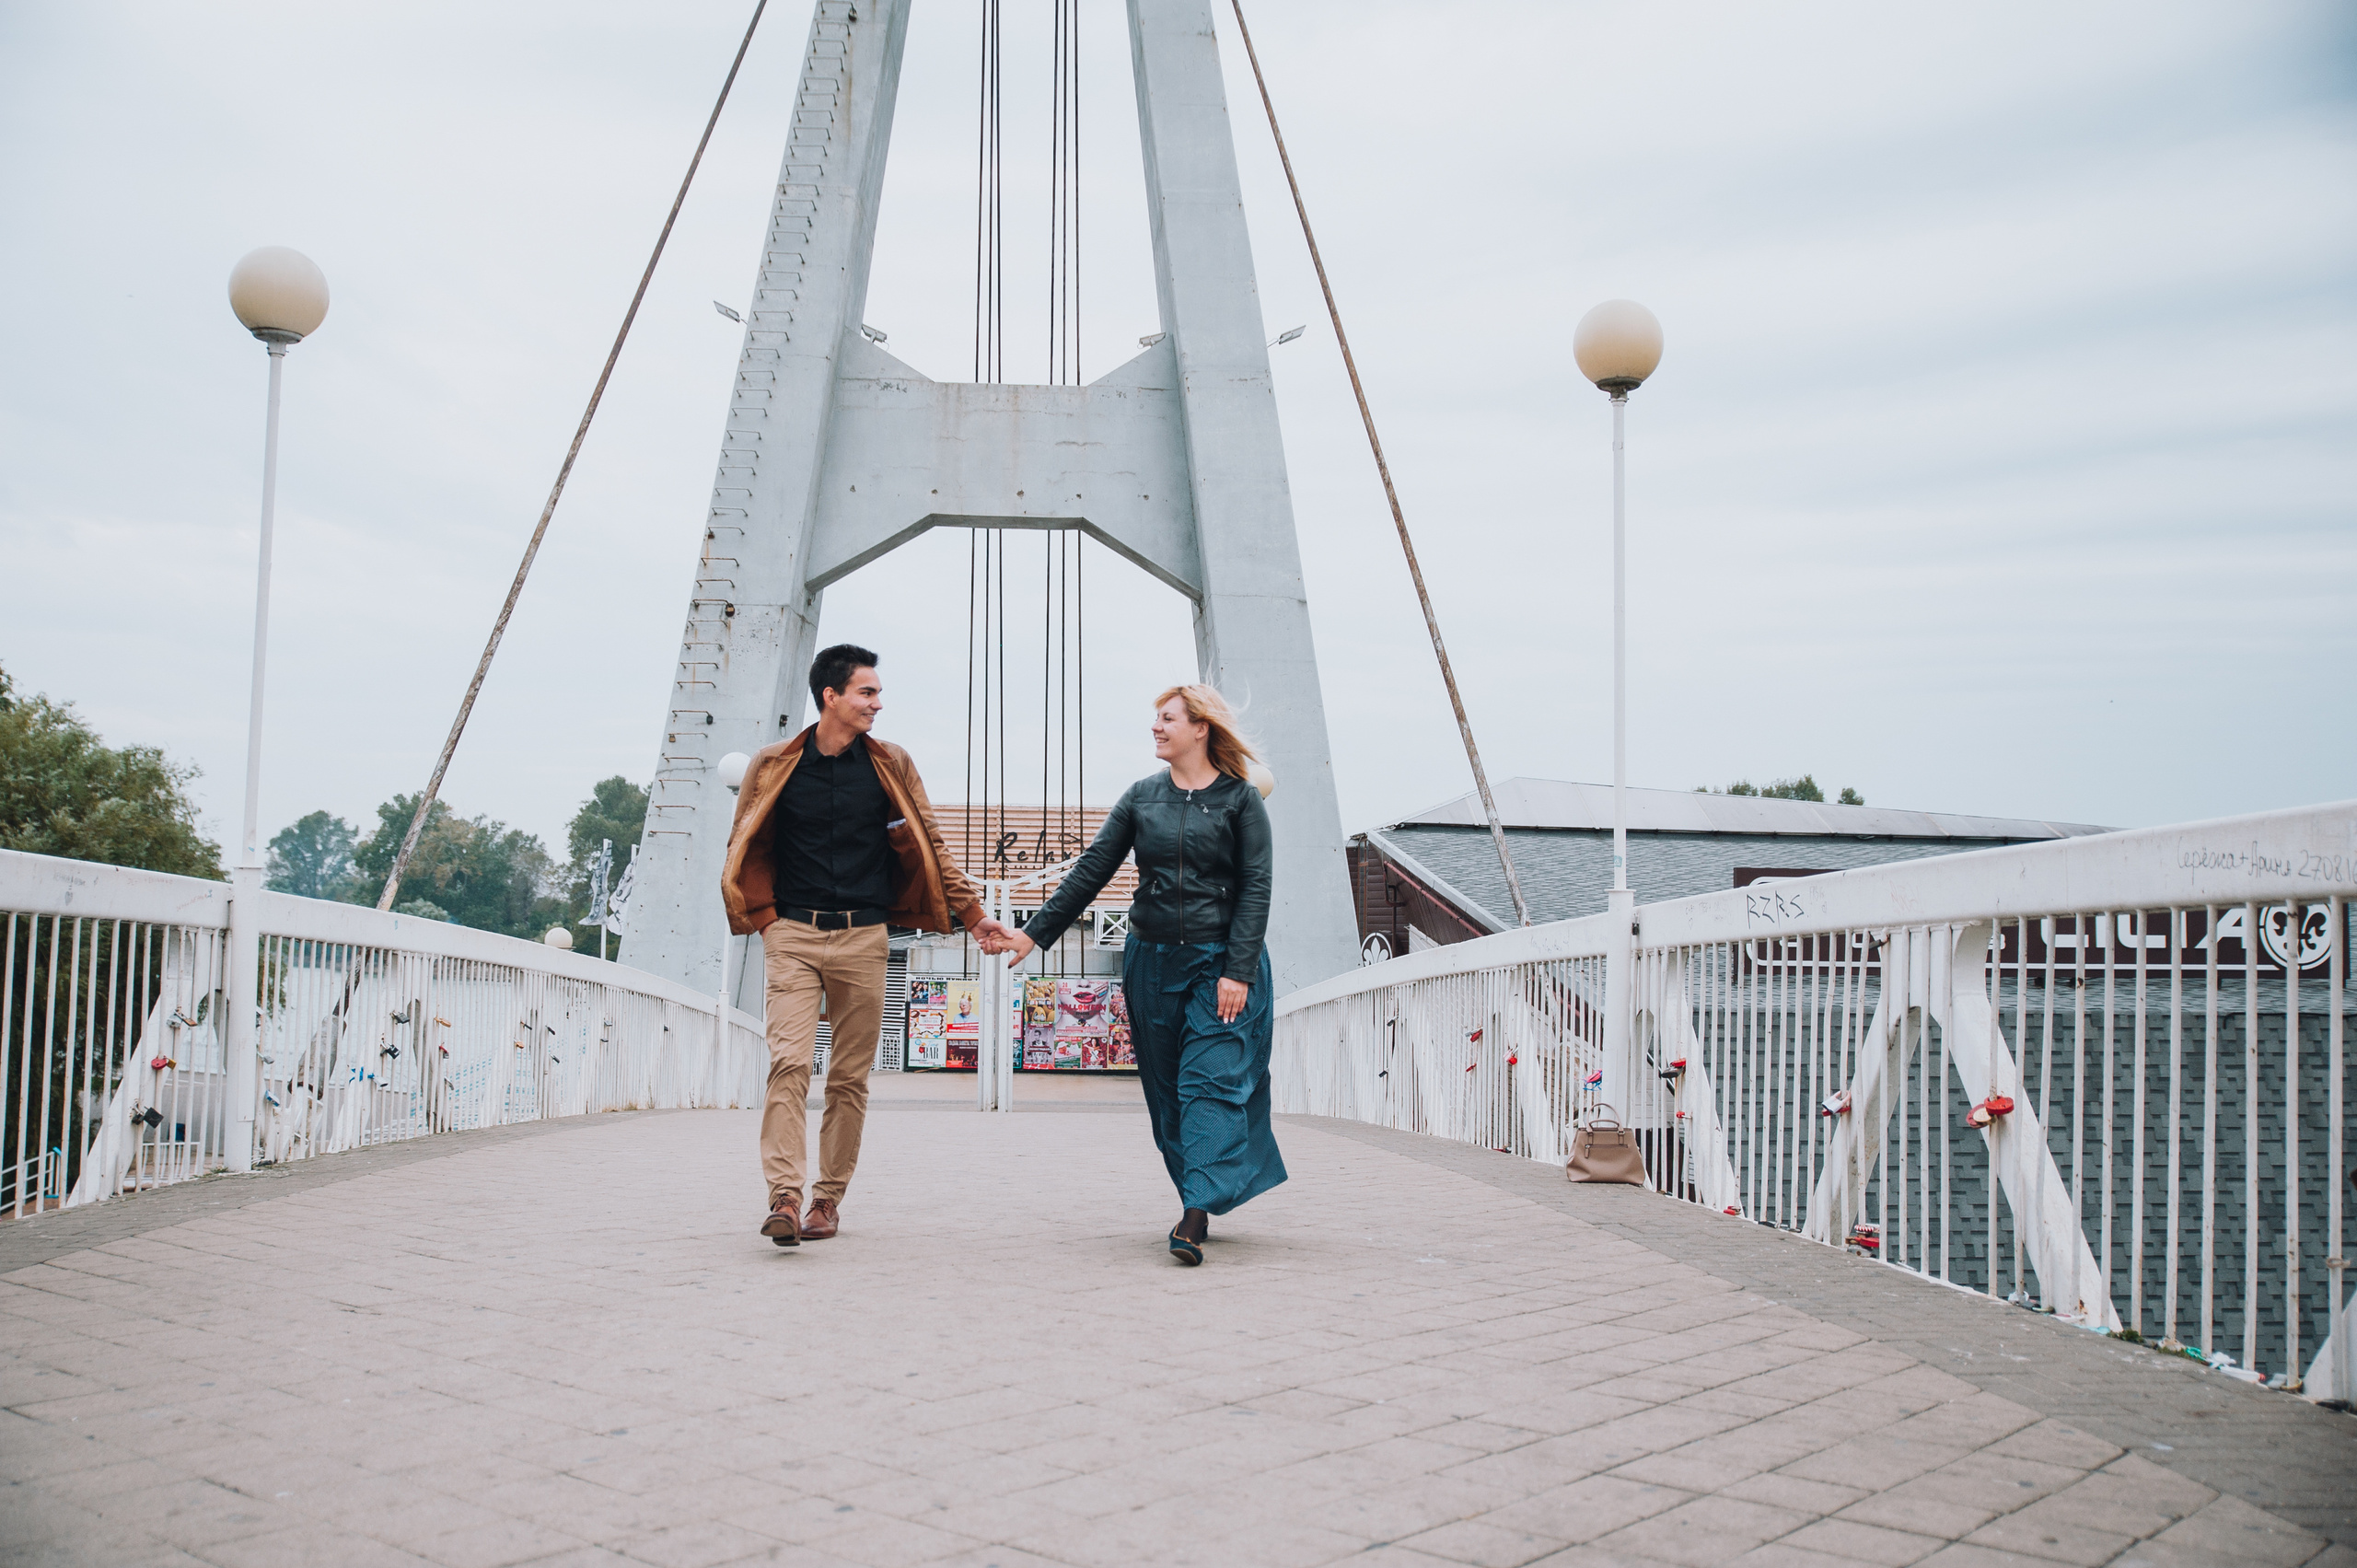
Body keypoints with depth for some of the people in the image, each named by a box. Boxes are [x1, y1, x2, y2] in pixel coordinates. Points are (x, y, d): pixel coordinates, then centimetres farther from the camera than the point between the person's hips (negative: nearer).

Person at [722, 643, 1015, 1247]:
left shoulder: (890, 766, 7)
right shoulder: (774, 766, 4)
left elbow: (930, 848, 12)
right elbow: (746, 852, 11)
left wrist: (973, 914, 8)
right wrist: (768, 919, 1)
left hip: (864, 937, 1)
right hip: (794, 935, -1)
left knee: (850, 1077, 2)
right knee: (789, 1062, -14)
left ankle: (828, 1198, 11)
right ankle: (785, 1198, -16)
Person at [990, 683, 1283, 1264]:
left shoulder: (1241, 799, -1)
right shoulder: (1142, 797, 9)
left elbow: (1256, 888, -6)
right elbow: (1091, 871, 9)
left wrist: (1237, 971, -14)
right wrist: (1033, 934, 4)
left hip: (1220, 961, -4)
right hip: (1151, 959, 5)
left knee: (1210, 1082, -12)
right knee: (1166, 1089, 7)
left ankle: (1194, 1218, -19)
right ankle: (1199, 1200, 18)